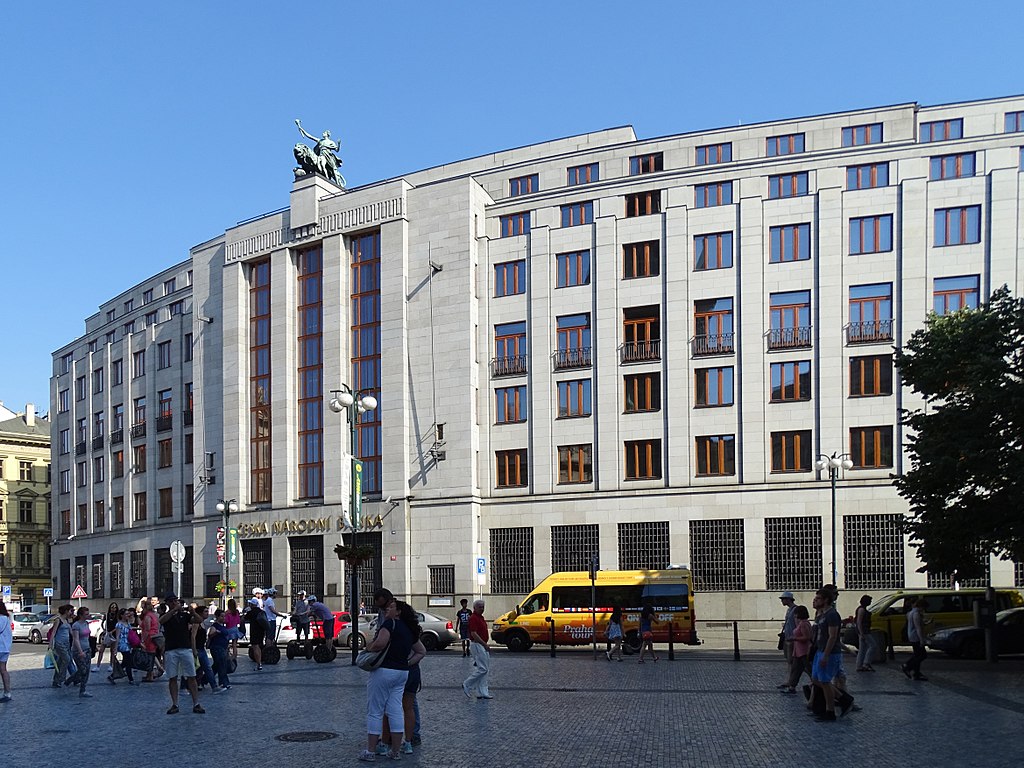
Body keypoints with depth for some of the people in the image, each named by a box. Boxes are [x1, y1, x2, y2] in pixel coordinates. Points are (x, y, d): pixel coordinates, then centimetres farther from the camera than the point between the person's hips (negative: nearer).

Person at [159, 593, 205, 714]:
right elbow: (161, 620, -17)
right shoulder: (166, 615, 7)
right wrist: (174, 610, -26)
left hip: (186, 649, 0)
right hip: (170, 650, 0)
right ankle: (174, 705, 9)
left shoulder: (184, 614, 11)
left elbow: (199, 620, -3)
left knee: (191, 677, -2)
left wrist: (192, 612, -21)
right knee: (172, 678, 2)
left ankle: (196, 704, -1)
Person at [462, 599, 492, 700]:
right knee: (482, 669, -12)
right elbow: (474, 634, -22)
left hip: (483, 646, 10)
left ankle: (482, 693, 10)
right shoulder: (473, 618, -14)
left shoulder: (481, 618, 16)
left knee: (485, 669, 8)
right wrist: (485, 644, -22)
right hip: (477, 646, -10)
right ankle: (467, 684, 0)